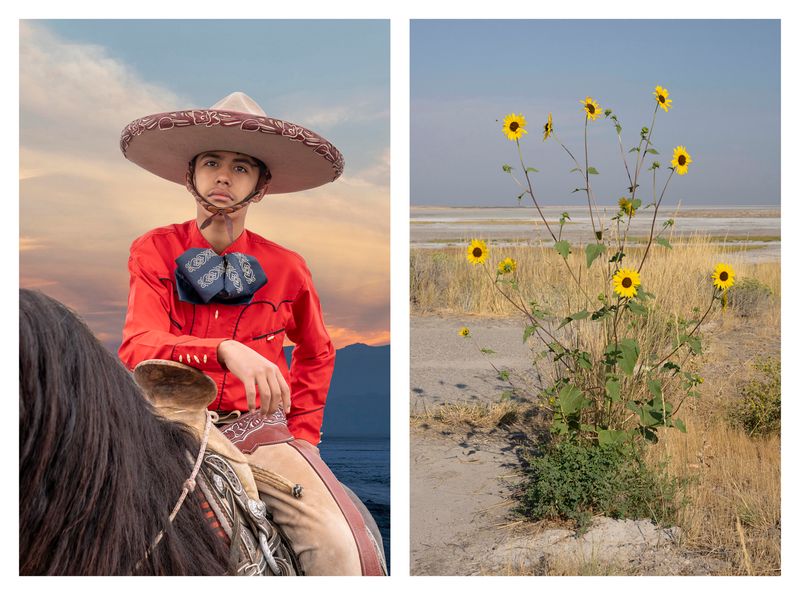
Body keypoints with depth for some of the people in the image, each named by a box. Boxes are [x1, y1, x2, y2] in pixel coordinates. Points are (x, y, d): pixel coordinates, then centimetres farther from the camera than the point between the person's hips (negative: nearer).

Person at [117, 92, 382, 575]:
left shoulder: (286, 268, 3)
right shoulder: (154, 252, 0)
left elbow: (317, 354, 21)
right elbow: (137, 347, -15)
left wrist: (303, 434, 9)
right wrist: (226, 350, -32)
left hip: (260, 427, 0)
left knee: (342, 549, -22)